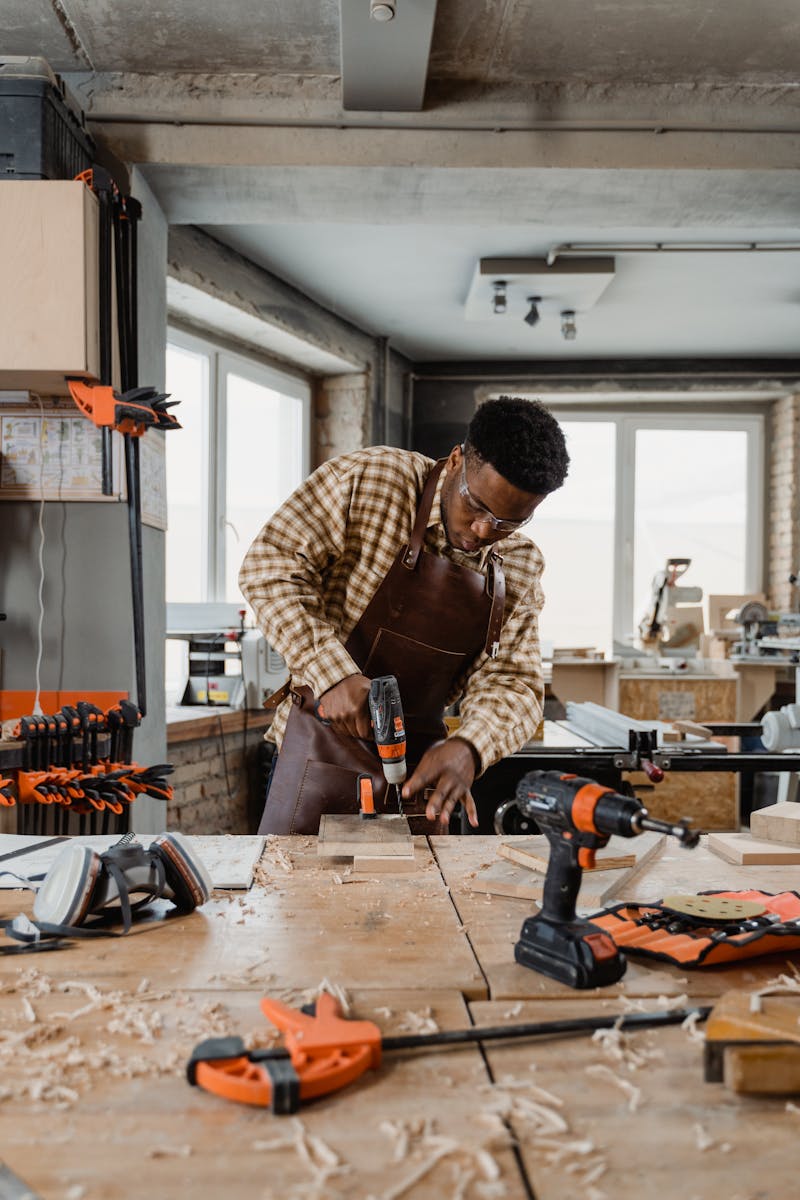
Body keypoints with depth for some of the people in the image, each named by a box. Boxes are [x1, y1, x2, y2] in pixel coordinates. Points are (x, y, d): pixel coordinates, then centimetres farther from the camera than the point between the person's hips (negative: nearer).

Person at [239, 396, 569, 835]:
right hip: (327, 741, -3)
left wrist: (468, 748, -24)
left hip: (423, 760, 4)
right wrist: (333, 672, -27)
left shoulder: (521, 569, 0)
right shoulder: (369, 478, -13)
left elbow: (512, 683, -3)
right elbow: (270, 566, -16)